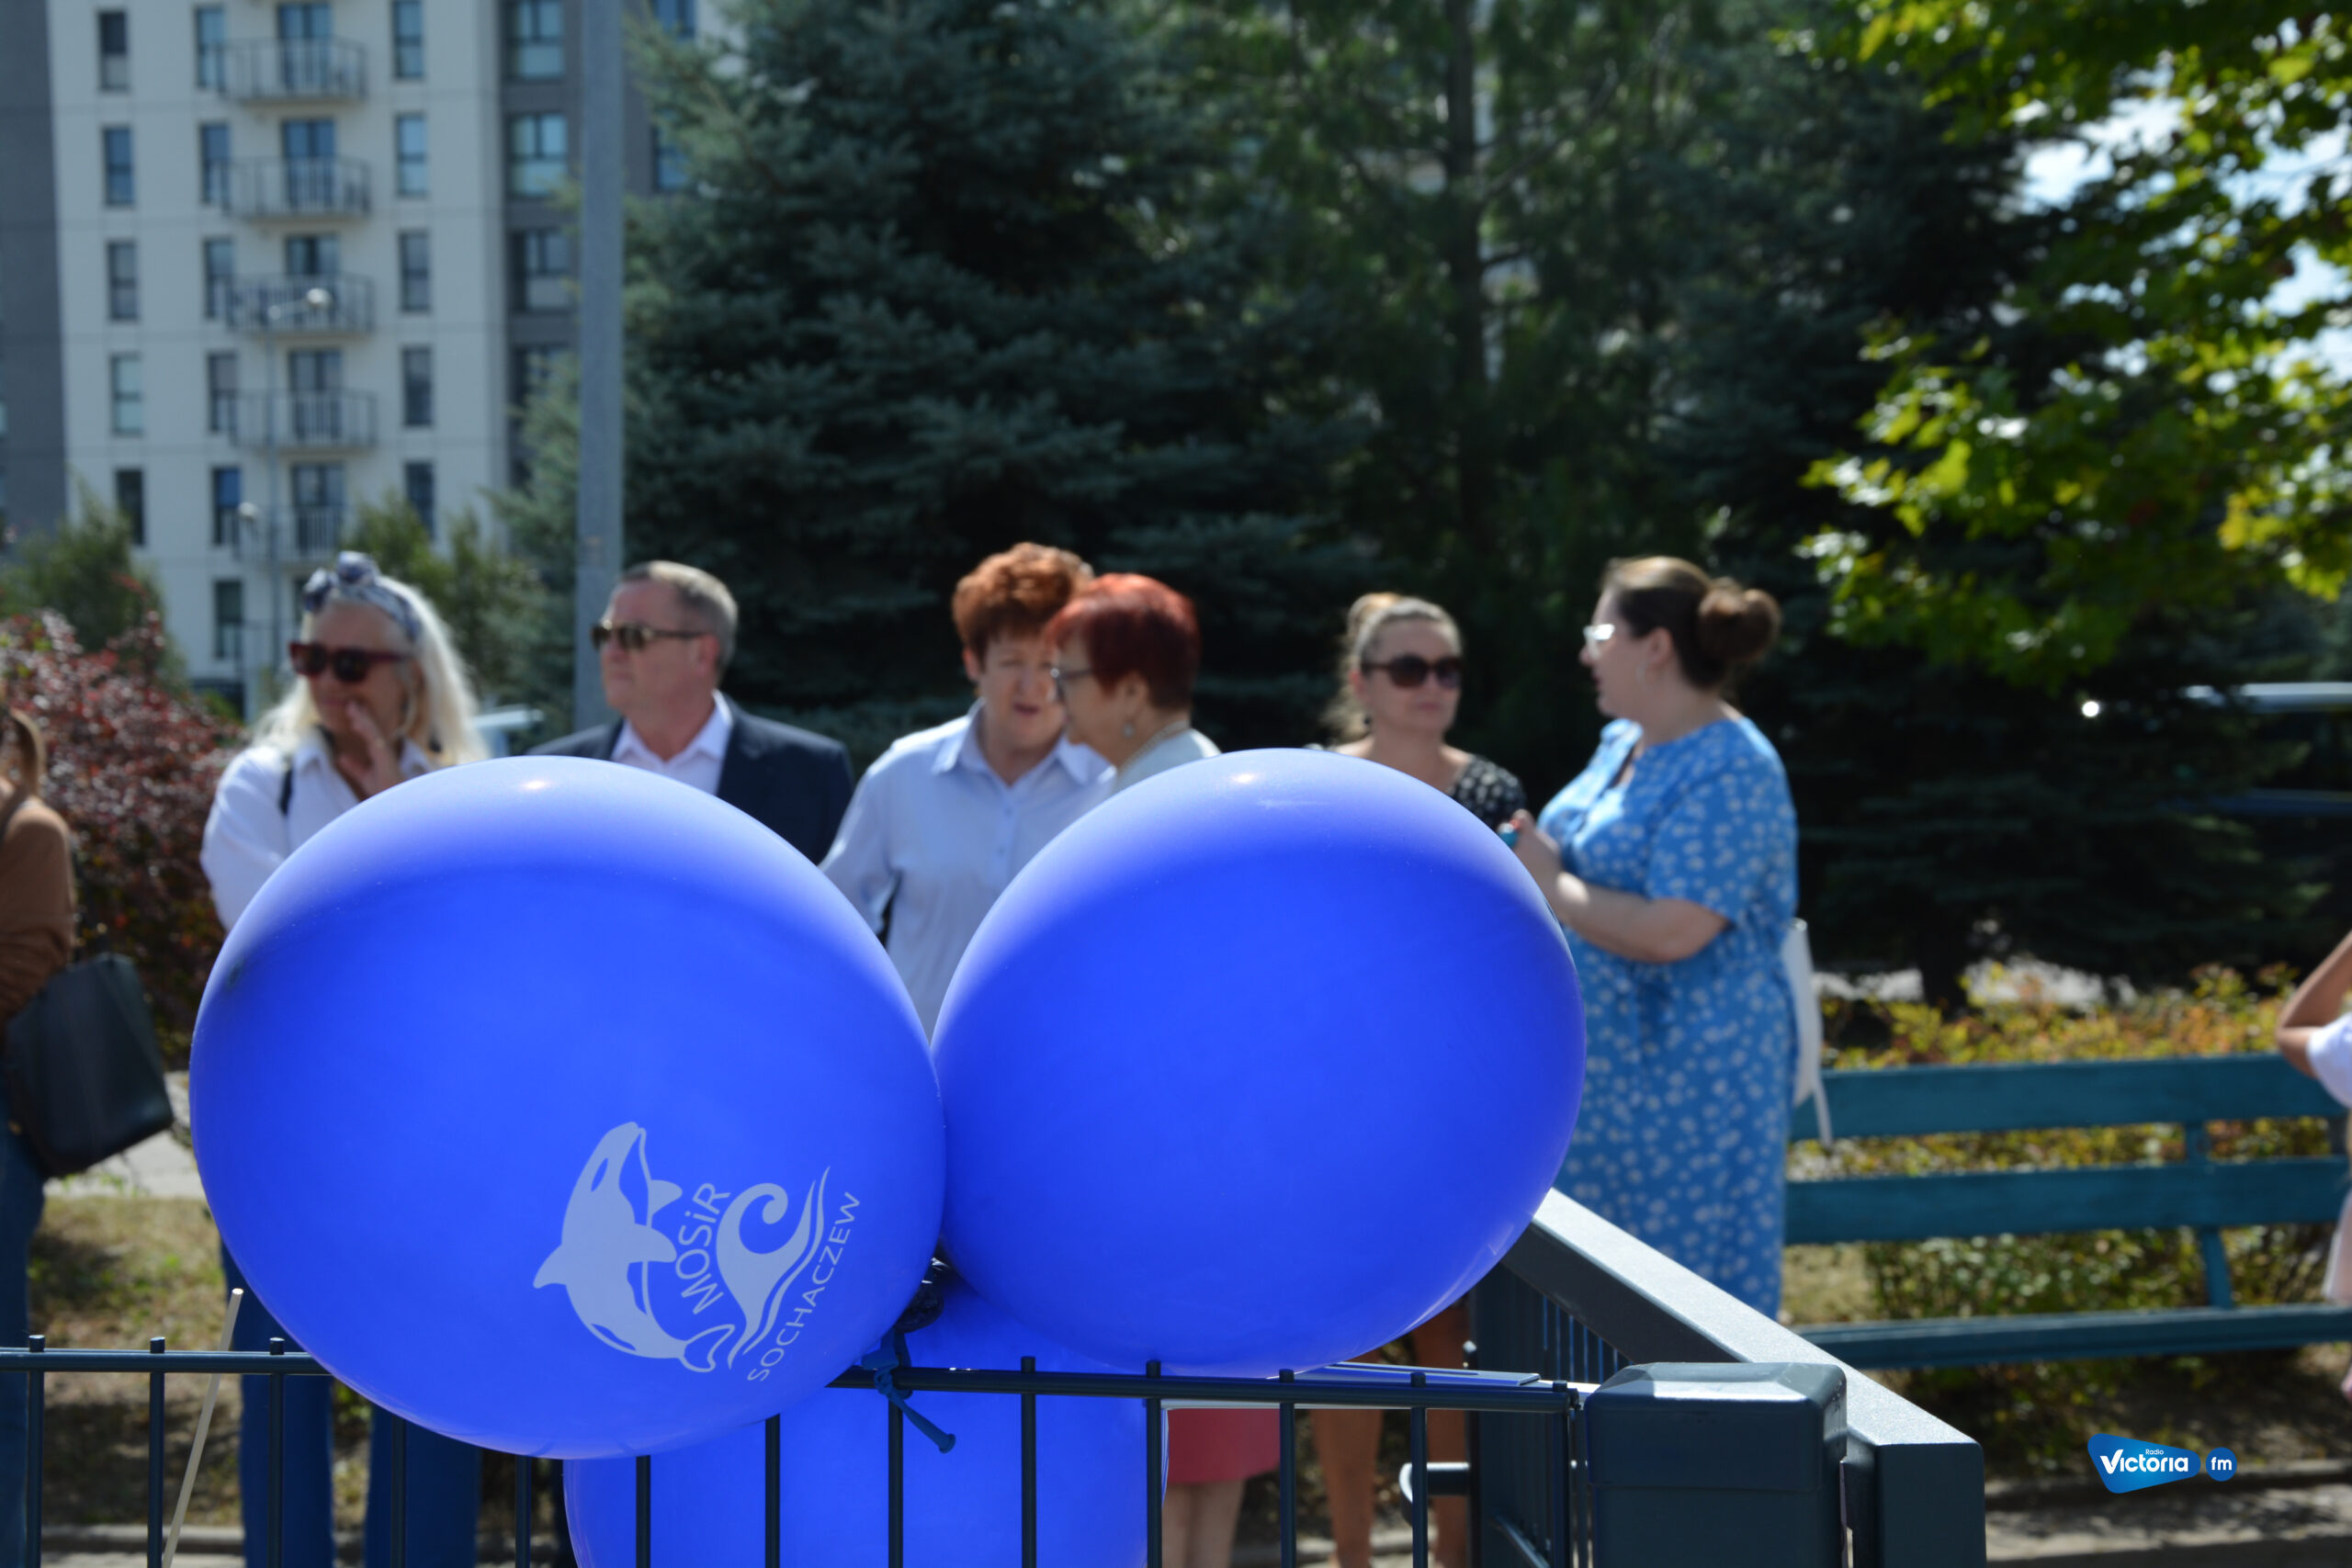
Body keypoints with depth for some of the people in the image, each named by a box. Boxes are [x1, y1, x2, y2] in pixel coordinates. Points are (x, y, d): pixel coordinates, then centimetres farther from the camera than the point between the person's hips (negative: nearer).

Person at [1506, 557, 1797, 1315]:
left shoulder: (1732, 775, -19)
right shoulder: (1622, 741, 11)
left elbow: (1668, 931, -28)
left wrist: (1548, 886, -15)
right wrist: (1531, 852, 6)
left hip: (1684, 1079, -9)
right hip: (1598, 1064, 9)